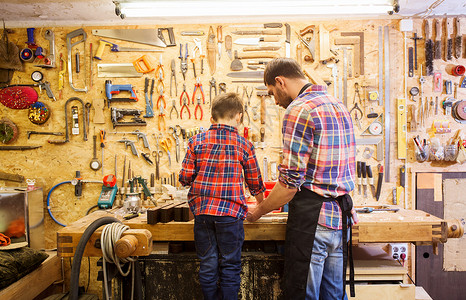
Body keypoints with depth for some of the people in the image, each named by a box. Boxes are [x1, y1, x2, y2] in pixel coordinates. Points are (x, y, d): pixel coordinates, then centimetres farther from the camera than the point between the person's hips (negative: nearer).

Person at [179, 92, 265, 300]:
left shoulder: (197, 141, 2)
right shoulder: (244, 145, -1)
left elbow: (185, 177, -1)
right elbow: (254, 182, 6)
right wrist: (260, 203, 26)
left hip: (202, 212, 2)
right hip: (230, 213, -2)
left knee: (208, 265, 14)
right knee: (230, 266, 10)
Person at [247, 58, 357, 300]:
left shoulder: (298, 110, -14)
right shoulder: (339, 106, 15)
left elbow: (290, 182, -18)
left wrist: (258, 211, -4)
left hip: (311, 218, -9)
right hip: (340, 216, 9)